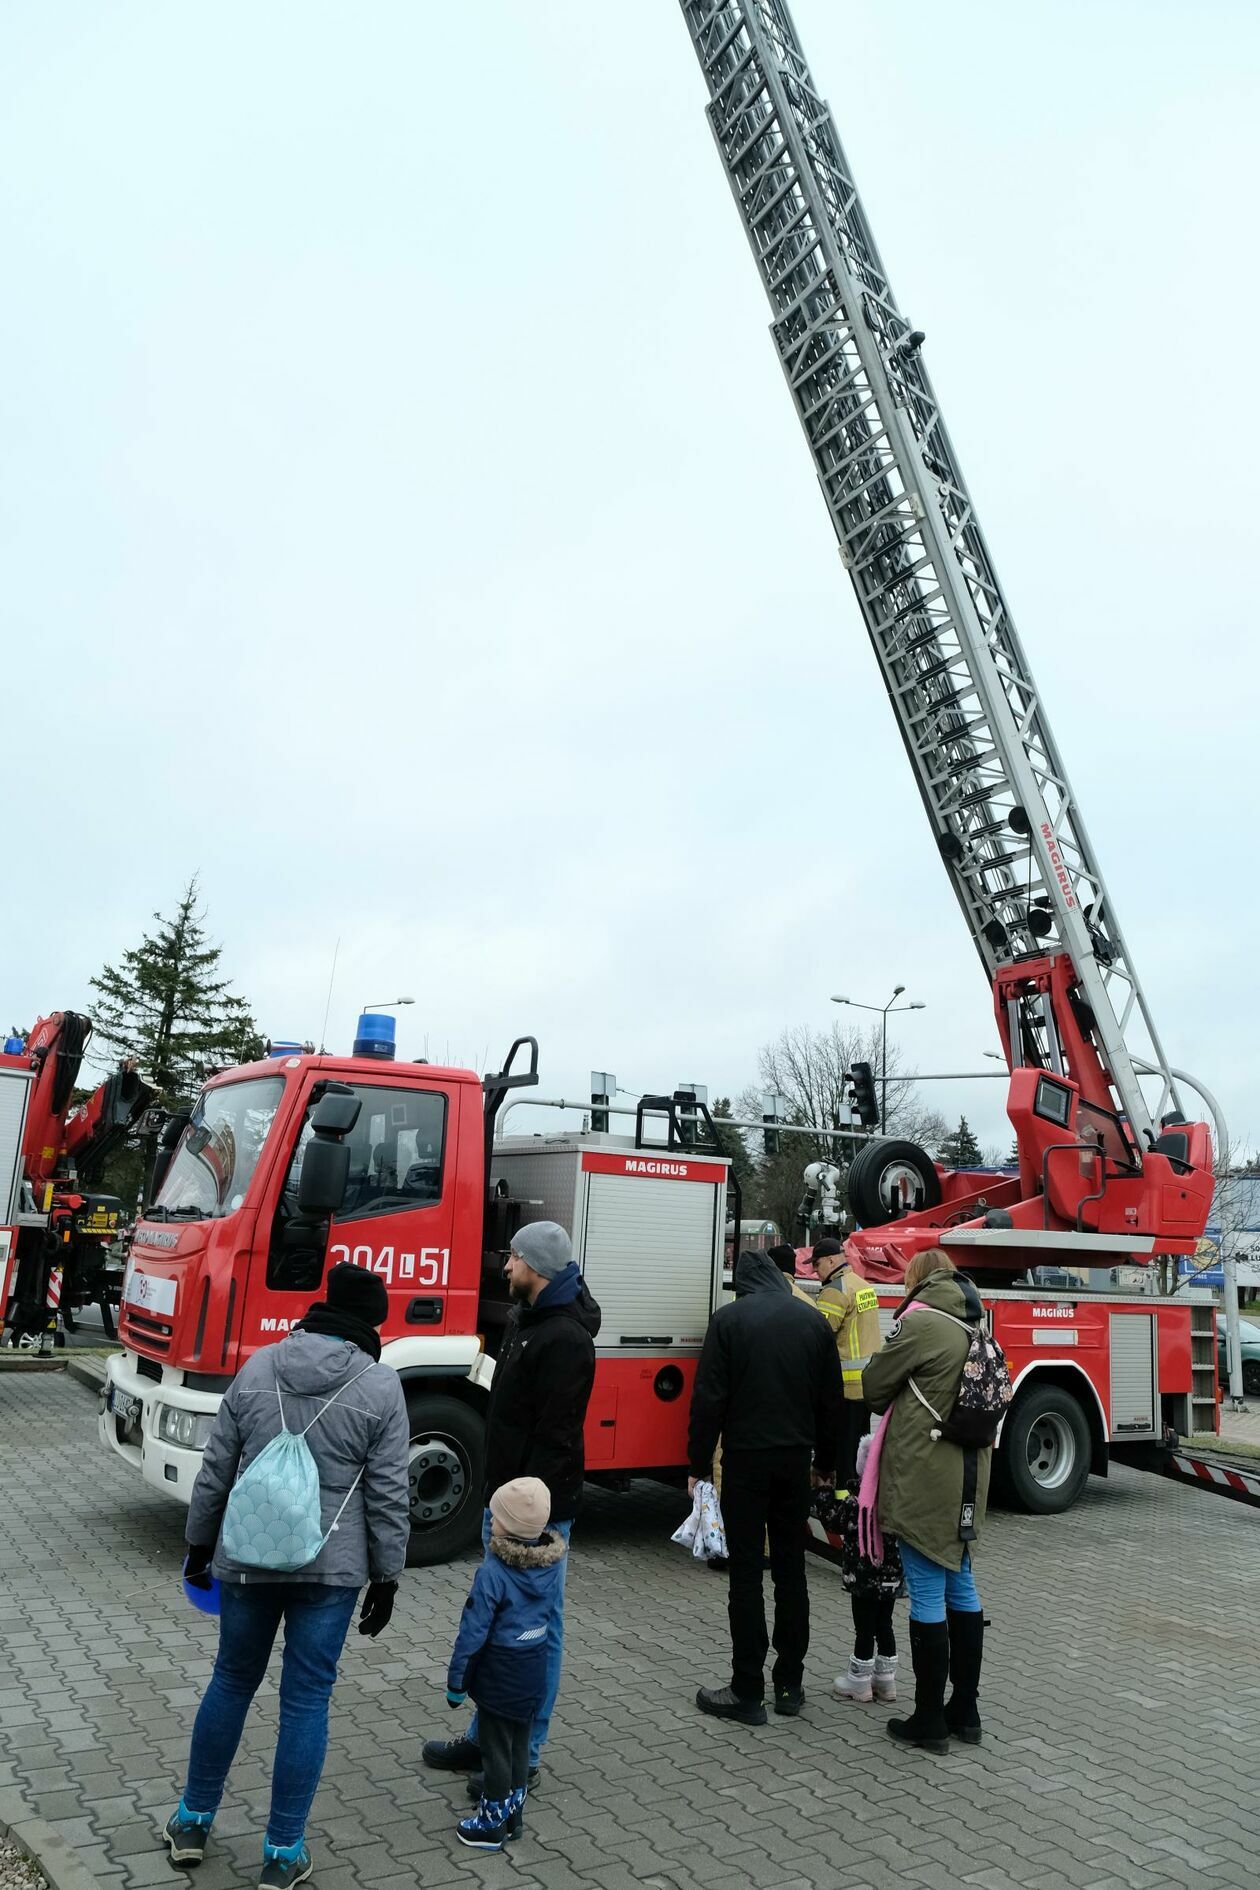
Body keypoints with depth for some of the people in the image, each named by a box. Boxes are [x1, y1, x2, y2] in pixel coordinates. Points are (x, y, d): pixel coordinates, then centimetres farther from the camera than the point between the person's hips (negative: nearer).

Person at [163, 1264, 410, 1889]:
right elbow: (388, 1496, -8)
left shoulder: (258, 1367, -2)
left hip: (246, 1558, 3)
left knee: (231, 1681, 21)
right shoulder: (380, 1387, -11)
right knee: (306, 1700, 9)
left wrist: (199, 1543, 17)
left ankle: (193, 1821, 36)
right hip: (331, 1568, -3)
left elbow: (216, 1469, 4)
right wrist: (385, 1578, 3)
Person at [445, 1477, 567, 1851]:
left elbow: (473, 1633, -19)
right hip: (535, 1671, 6)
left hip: (498, 1675, -6)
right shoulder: (553, 1565, -7)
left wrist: (456, 1682, -8)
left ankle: (492, 1823, 23)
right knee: (520, 1743, 20)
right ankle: (514, 1813, 33)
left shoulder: (493, 1573, -25)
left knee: (496, 1747, 10)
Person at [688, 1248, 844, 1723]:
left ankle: (748, 1691, 7)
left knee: (746, 1573, 2)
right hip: (796, 1459, 4)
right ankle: (789, 1684, 20)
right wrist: (825, 1462, 17)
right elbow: (831, 1398, 8)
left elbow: (709, 1398, -10)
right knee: (791, 1570, 13)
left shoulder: (728, 1320, -8)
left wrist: (698, 1463, -3)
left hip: (745, 1458, -4)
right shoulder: (813, 1320, 4)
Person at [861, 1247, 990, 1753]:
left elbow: (874, 1384, -5)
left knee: (927, 1593, 0)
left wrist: (890, 1408, 17)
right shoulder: (975, 1328, 9)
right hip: (967, 1475, 8)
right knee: (960, 1584, 16)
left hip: (923, 1475, -8)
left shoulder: (919, 1323, -14)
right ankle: (965, 1711, 25)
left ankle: (929, 1721, 9)